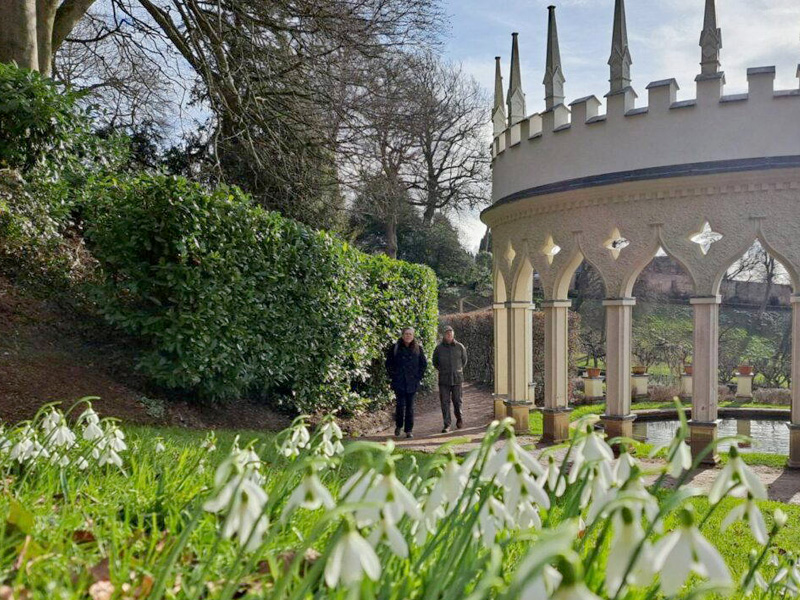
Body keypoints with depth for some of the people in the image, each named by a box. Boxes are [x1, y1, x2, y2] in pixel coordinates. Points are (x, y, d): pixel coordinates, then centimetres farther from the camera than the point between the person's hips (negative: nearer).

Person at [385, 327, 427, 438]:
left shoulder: (418, 348, 4)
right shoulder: (395, 347, 0)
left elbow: (424, 363, 11)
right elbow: (388, 363, 8)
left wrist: (419, 376, 4)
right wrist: (392, 375, 1)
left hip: (412, 382, 1)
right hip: (399, 382, -1)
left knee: (410, 406, 3)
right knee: (401, 405, -5)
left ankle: (409, 430, 11)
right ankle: (398, 426, 18)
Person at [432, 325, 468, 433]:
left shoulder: (460, 347, 0)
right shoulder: (439, 348, -1)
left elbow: (464, 360, 16)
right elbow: (435, 362, 15)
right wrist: (442, 371, 10)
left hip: (457, 378, 0)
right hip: (443, 380, 0)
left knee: (457, 400, 7)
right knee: (445, 402, -2)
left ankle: (459, 418, 33)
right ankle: (447, 425, 4)